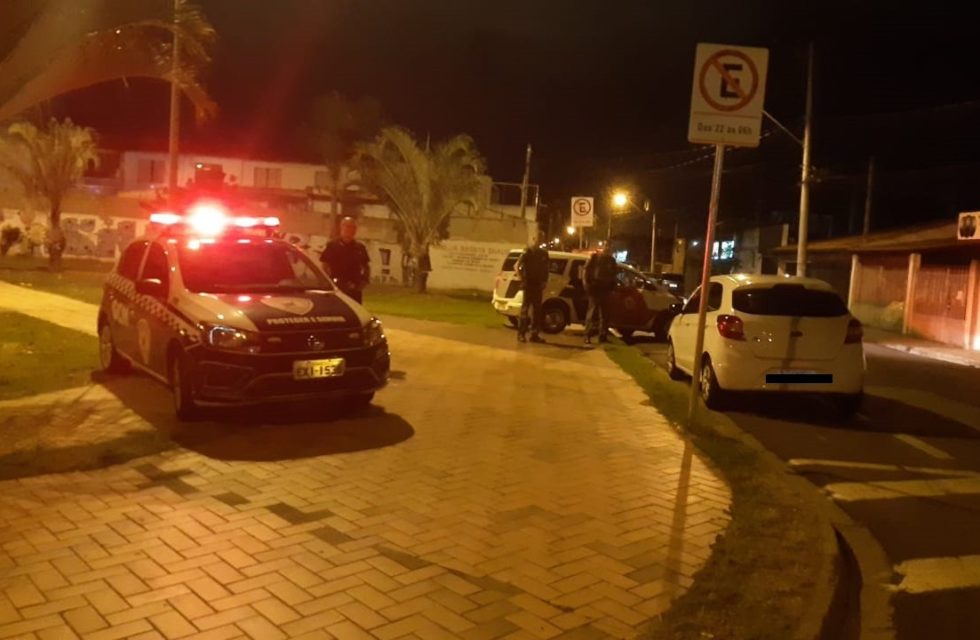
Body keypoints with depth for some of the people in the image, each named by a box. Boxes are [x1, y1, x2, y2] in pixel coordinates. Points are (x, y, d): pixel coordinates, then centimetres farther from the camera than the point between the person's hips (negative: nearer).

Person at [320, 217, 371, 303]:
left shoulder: (360, 248, 9)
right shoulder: (332, 245, -1)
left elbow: (366, 267, 17)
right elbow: (325, 266, -1)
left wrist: (364, 281, 2)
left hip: (355, 289, 4)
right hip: (336, 288, -3)